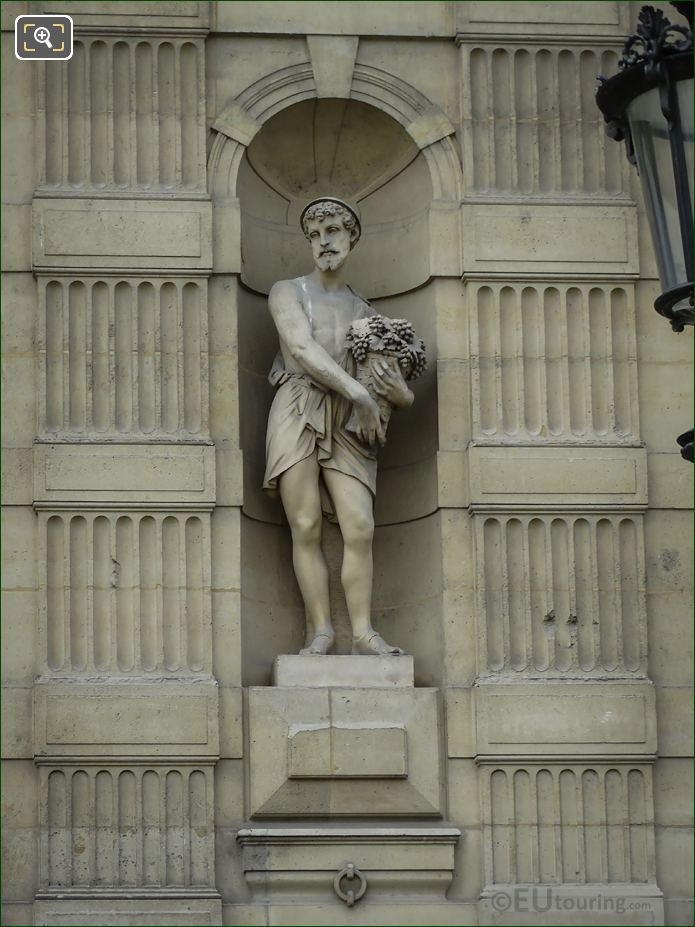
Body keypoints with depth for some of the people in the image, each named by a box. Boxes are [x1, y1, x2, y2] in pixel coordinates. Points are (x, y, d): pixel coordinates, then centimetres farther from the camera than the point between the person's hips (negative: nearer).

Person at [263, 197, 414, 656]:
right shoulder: (288, 292, 10)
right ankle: (320, 631, -10)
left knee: (361, 527, -11)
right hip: (297, 414, -3)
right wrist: (360, 394, -17)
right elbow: (302, 348, -9)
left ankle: (363, 632, -11)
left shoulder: (366, 313, 20)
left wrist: (401, 394, -10)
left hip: (347, 426, 3)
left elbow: (398, 391, 16)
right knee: (306, 528, -9)